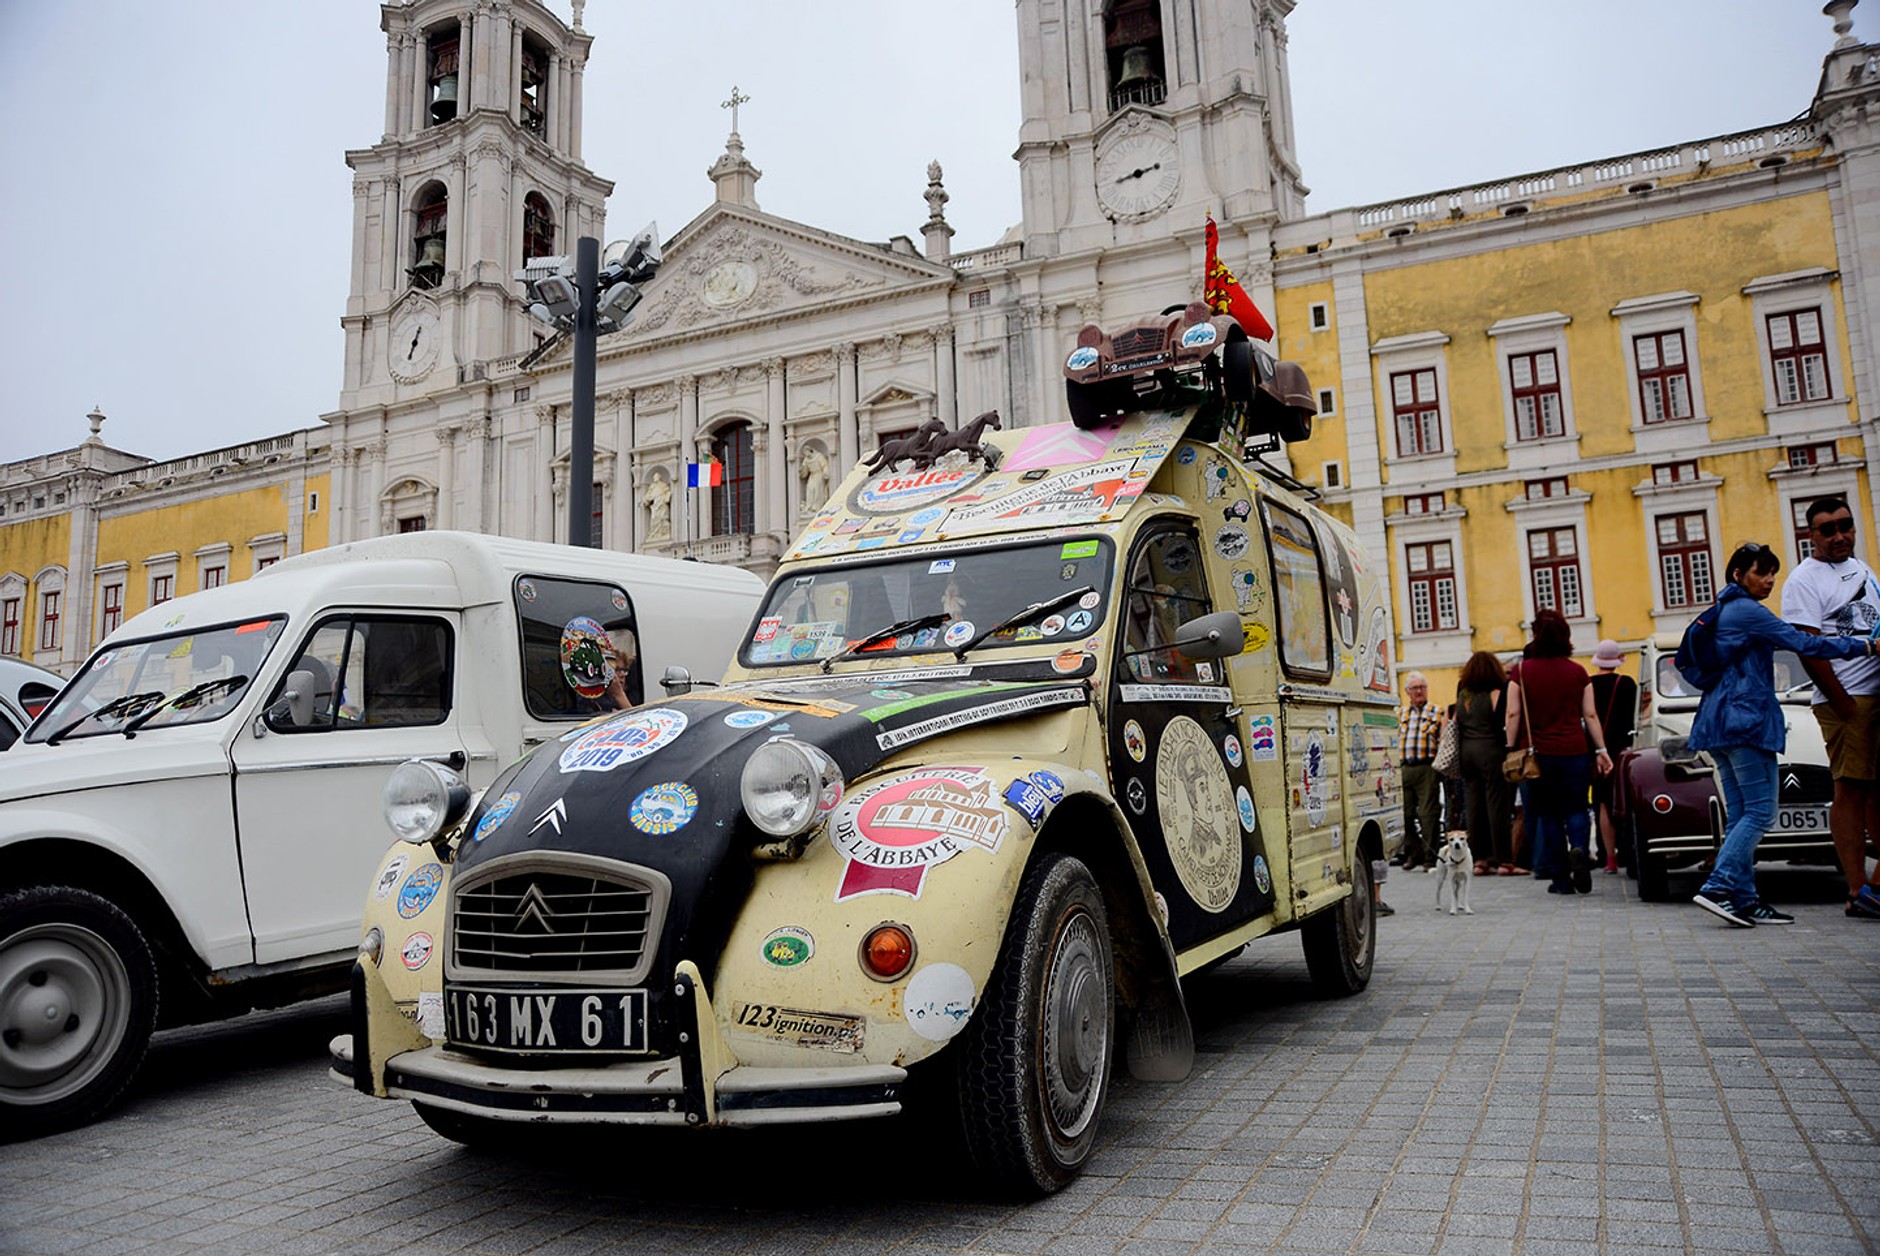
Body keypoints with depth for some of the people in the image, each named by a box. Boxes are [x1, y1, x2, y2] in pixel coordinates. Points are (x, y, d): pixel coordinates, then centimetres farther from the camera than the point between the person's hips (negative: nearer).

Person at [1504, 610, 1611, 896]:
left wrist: (1511, 750, -1)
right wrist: (1601, 749, 10)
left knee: (1546, 814, 6)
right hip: (1573, 752, 1)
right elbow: (1590, 714, 5)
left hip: (1536, 754, -1)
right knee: (1575, 808, 11)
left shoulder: (1521, 671, -2)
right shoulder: (1577, 671, 4)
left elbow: (1513, 714, -5)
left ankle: (1560, 877, 5)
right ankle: (1579, 848, -18)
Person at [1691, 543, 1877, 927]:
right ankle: (1717, 888, -17)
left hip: (1719, 722, 10)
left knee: (1741, 815, 7)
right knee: (1760, 811, -9)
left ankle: (1746, 900, 5)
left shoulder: (1724, 611, 20)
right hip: (1745, 719, -10)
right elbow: (1803, 643, -15)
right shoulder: (1746, 611, -9)